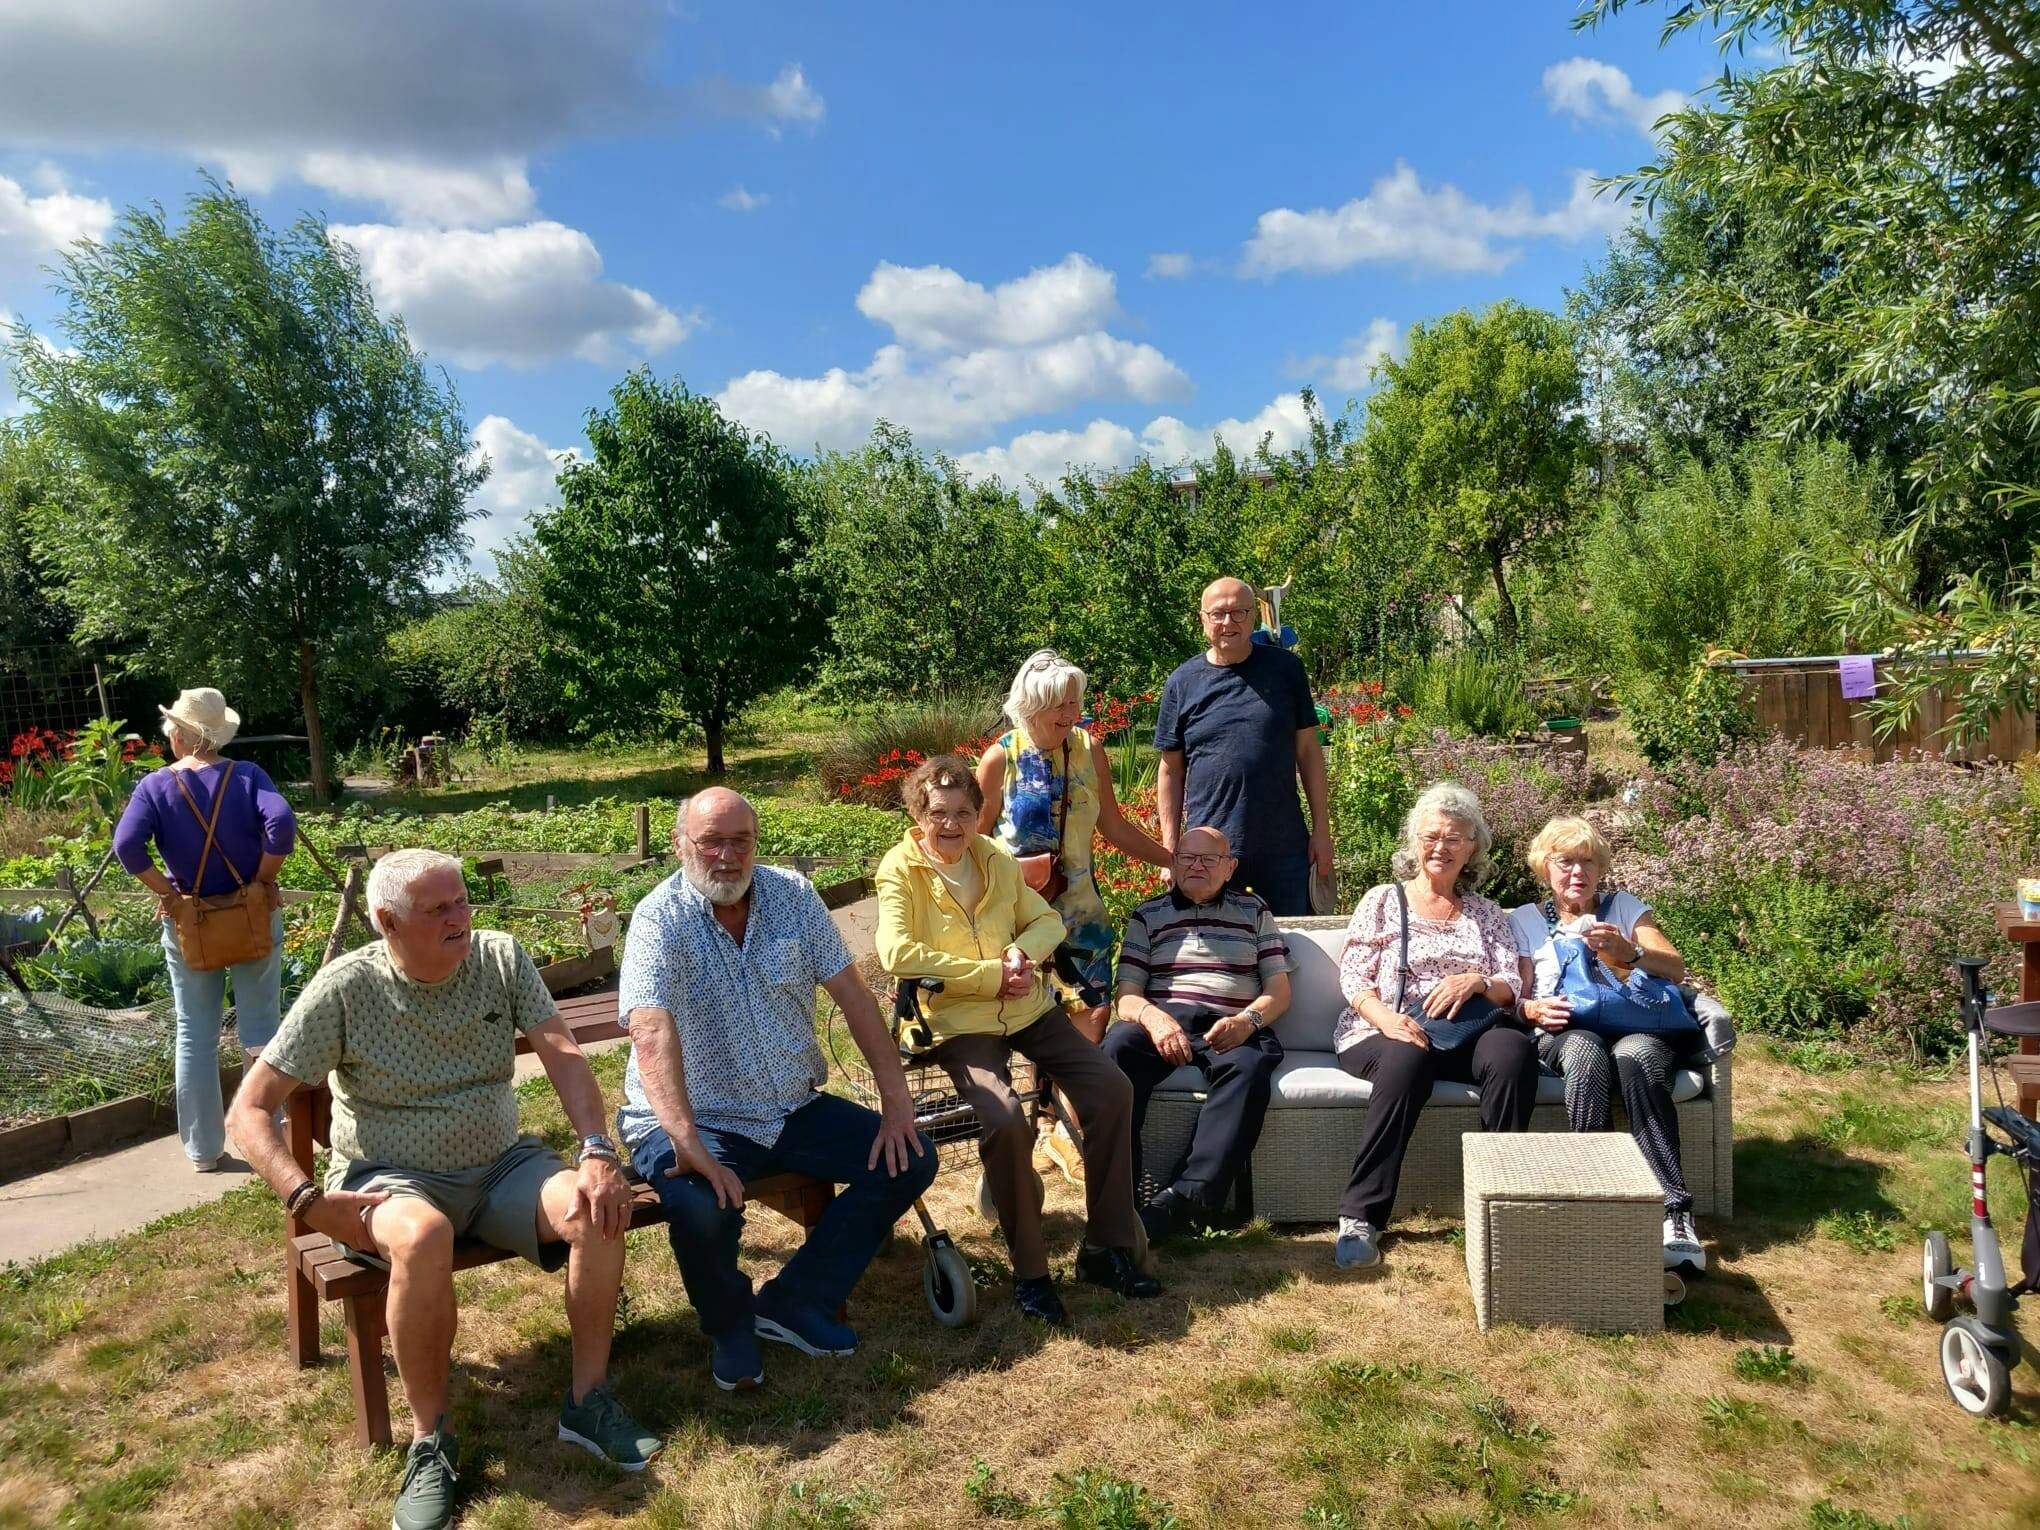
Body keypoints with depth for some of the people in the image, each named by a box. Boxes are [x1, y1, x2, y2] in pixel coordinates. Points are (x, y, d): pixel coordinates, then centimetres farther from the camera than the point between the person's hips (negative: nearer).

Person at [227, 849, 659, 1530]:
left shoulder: (500, 957, -4)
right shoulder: (344, 989, -12)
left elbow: (563, 1055, -11)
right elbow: (250, 1108, -9)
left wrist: (596, 1150, -27)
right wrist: (307, 1199, -23)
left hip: (502, 1166, 3)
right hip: (393, 1179, -3)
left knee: (601, 1206, -25)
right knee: (423, 1237, -38)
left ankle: (588, 1400, -8)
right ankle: (430, 1440, -18)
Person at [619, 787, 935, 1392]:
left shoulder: (793, 895, -1)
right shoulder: (661, 918, -15)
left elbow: (852, 994, 0)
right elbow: (653, 1034, -28)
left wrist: (896, 1100, -6)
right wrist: (689, 1145, -40)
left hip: (793, 1109, 5)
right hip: (698, 1120, -5)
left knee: (911, 1160, -6)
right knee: (701, 1211, -34)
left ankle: (792, 1303, 5)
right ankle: (730, 1326, 2)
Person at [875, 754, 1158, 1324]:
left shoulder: (996, 860, 8)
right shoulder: (900, 869, -9)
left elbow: (1047, 920, 13)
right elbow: (897, 954, -22)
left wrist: (1021, 952, -12)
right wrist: (991, 975, -19)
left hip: (1030, 1009, 6)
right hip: (958, 1021, -5)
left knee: (1112, 1089, -10)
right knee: (1005, 1121, -29)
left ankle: (1106, 1246, 4)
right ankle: (1029, 1270, -8)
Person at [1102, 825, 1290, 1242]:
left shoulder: (1254, 911, 22)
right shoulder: (1148, 915, 20)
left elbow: (1279, 990, 14)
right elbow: (1127, 995, 9)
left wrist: (1247, 1020, -10)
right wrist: (1153, 1017, -16)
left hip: (1231, 1030, 0)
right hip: (1162, 1024, 0)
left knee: (1248, 1067, -37)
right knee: (1118, 1044, -35)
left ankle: (1182, 1198, -41)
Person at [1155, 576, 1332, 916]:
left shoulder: (1284, 668, 3)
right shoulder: (1182, 682, 3)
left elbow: (1307, 749, 6)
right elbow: (1171, 770, 6)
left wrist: (1322, 828, 3)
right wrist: (1170, 848, 2)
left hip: (1284, 849, 0)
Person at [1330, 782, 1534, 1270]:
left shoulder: (1488, 915, 22)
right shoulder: (1382, 901, 14)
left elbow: (1511, 989, 10)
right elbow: (1352, 977, 3)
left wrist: (1476, 982, -14)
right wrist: (1385, 1018, -19)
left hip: (1464, 1034, 3)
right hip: (1383, 1033, -2)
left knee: (1514, 1050, -31)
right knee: (1408, 1060, -38)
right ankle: (1360, 1218, -36)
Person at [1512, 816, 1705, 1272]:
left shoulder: (1624, 906, 22)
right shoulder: (1524, 920, 22)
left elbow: (1677, 969, 8)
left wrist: (1627, 952, -12)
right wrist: (1534, 1009, -10)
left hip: (1639, 1028, 0)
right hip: (1565, 1034, 0)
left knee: (1636, 1055, -38)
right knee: (1586, 1052, -39)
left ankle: (1675, 1215, -43)